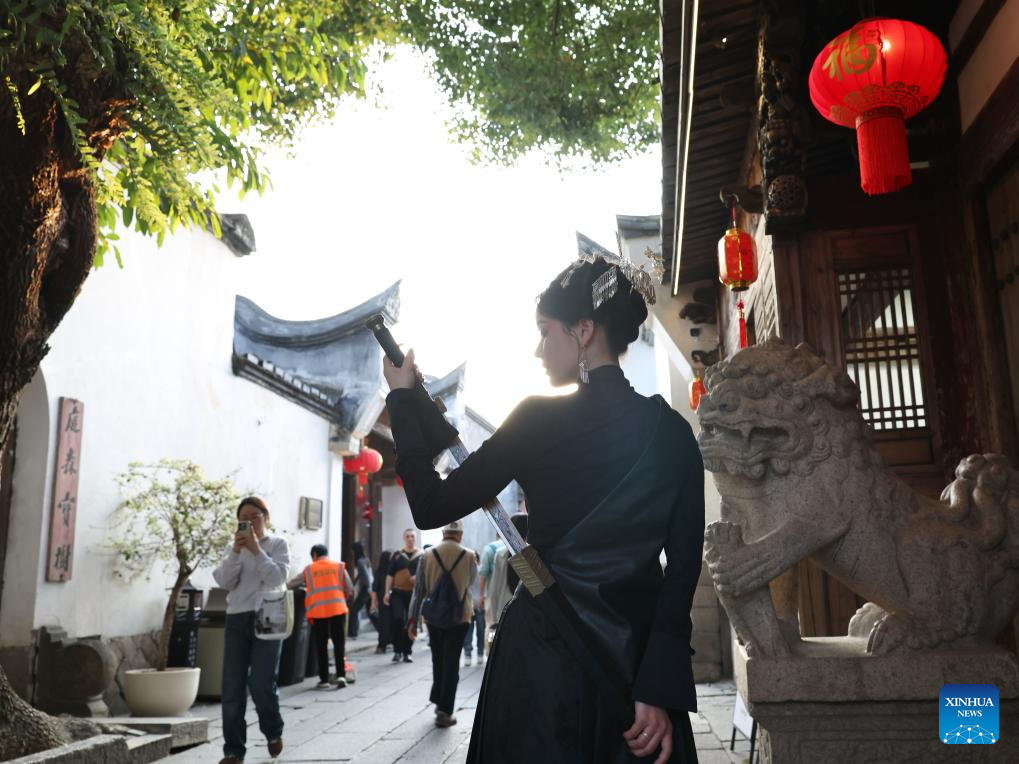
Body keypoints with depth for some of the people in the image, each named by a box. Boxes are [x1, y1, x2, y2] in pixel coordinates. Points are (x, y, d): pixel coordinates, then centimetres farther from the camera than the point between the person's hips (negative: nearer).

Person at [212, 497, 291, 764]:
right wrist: (236, 551, -11)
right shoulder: (233, 547, 13)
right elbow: (224, 582, 0)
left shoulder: (278, 544, 4)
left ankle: (274, 732, 21)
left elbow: (278, 578, -10)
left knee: (261, 684, -8)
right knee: (232, 688, 0)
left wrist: (256, 549, -13)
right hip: (237, 620, 3)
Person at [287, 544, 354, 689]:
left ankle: (324, 680, 12)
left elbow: (289, 584, 13)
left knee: (321, 647, 9)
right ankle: (341, 675, -2)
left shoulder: (308, 570, 8)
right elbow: (350, 590, 7)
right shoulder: (339, 567, 10)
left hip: (317, 612, 0)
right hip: (337, 610, 1)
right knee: (339, 644, 8)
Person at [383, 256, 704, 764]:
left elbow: (432, 508, -7)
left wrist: (402, 397, 2)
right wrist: (662, 684, -4)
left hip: (546, 651, -4)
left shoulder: (540, 418, -12)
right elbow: (684, 567, -4)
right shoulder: (674, 431, 0)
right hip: (639, 656, 4)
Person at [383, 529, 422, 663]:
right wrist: (387, 592, 1)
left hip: (414, 594, 0)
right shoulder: (397, 555, 8)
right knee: (398, 619, -14)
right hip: (398, 593, 0)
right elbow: (390, 575, 8)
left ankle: (407, 653, 17)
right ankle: (397, 651, 0)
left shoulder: (422, 556, 5)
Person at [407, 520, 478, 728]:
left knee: (438, 661, 19)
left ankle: (439, 701, 29)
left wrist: (412, 619, 1)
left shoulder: (428, 555, -5)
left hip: (432, 617, 2)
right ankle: (444, 710, 0)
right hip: (459, 617, -2)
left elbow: (419, 590, -3)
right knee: (451, 663, 3)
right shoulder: (469, 556, -7)